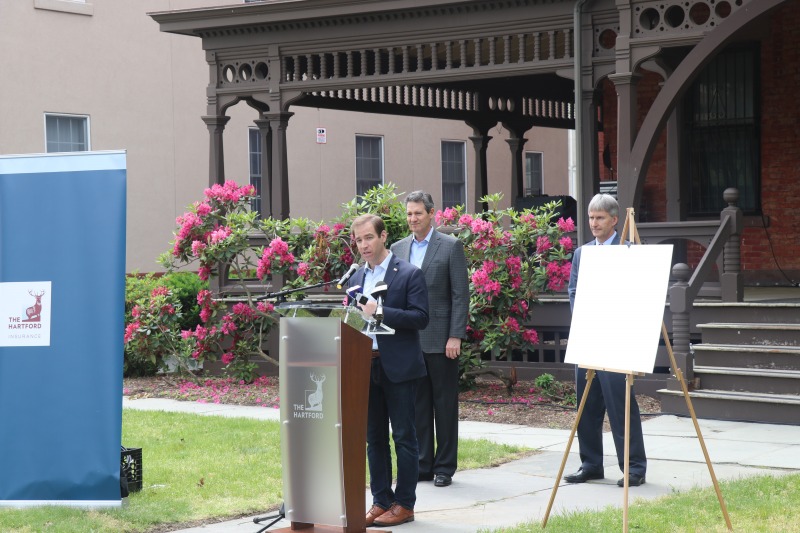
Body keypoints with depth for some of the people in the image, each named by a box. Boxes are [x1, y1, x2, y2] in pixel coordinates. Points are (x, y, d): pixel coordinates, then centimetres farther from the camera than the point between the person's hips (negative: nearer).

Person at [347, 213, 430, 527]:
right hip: (366, 366, 6)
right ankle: (381, 501, 16)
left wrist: (381, 312, -21)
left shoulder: (409, 274, -6)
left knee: (403, 437, 1)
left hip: (398, 368, -6)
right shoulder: (357, 278, 13)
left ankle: (404, 504, 6)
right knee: (374, 437, 9)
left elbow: (420, 318, -13)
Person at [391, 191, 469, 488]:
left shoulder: (450, 246, -2)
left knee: (445, 404, 2)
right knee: (417, 405, 8)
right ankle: (421, 465, 15)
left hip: (440, 340, -4)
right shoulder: (398, 249, 12)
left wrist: (455, 337, -12)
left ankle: (445, 467, 9)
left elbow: (461, 294, -5)